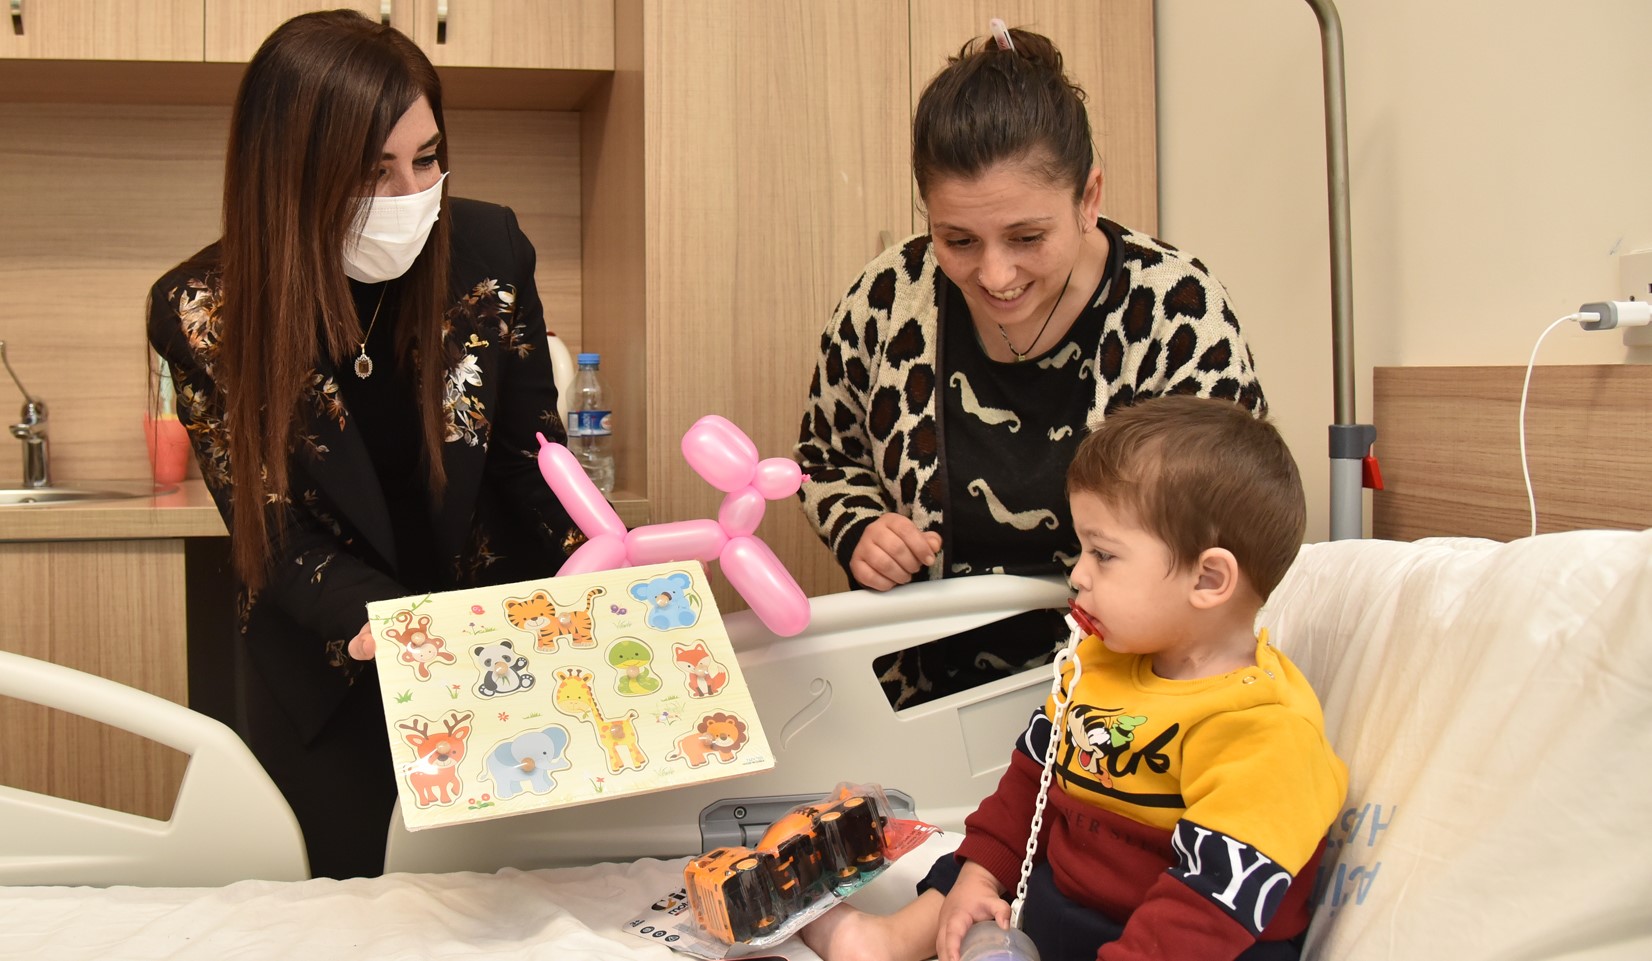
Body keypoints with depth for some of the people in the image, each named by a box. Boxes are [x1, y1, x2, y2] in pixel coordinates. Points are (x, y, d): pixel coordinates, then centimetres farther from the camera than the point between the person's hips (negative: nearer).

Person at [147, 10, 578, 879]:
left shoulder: (487, 251, -14)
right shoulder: (204, 311, -17)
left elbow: (532, 455, -6)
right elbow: (271, 534, -14)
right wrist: (377, 622, -32)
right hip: (329, 678, -1)